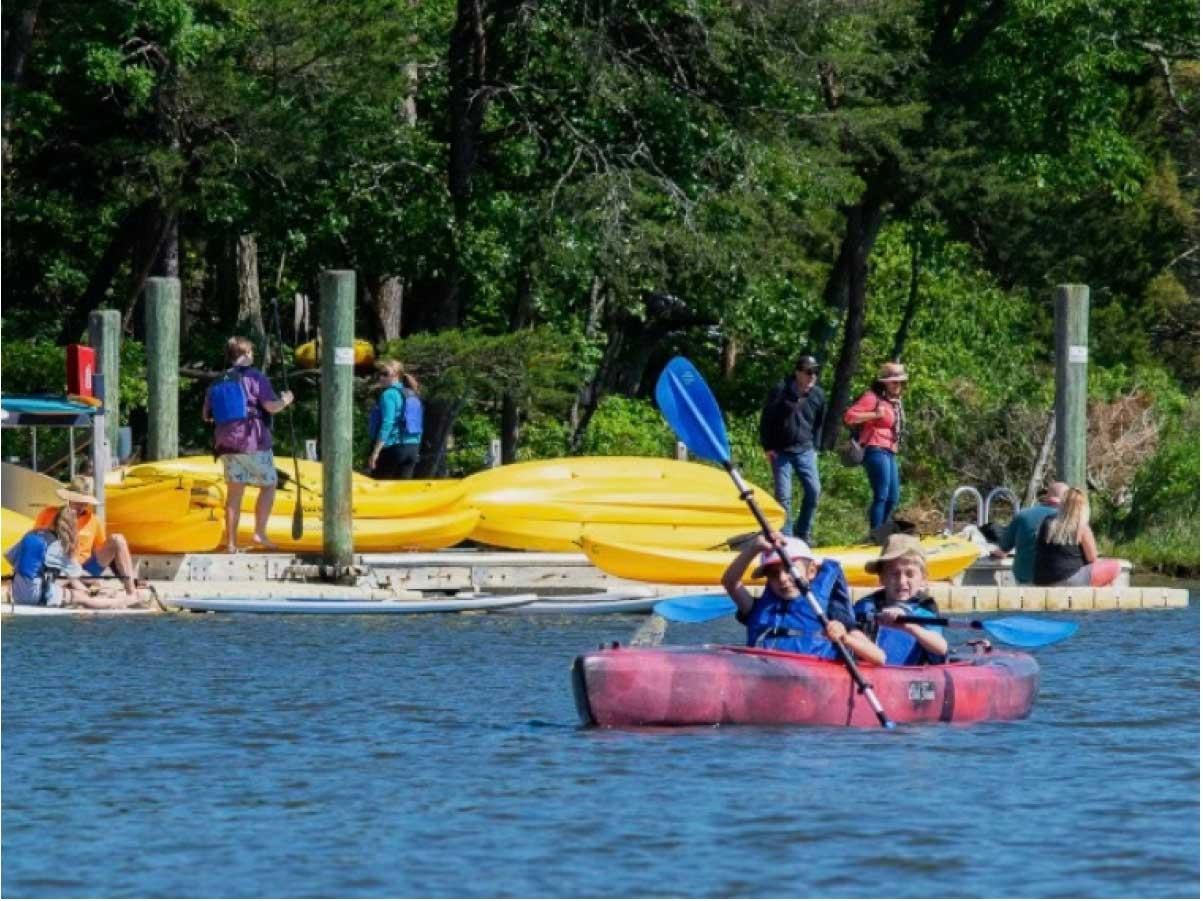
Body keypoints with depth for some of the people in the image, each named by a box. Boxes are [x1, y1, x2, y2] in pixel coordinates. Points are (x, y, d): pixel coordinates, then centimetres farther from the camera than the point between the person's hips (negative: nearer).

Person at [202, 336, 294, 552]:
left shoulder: (218, 383, 12)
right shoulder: (255, 378, -5)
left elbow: (206, 415, 16)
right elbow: (271, 406, -12)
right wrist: (285, 401, 8)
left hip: (227, 445, 5)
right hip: (254, 443, -5)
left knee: (234, 492, 8)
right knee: (268, 486, 9)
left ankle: (231, 542, 4)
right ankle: (260, 533, -4)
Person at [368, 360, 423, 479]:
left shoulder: (390, 394, -9)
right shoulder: (413, 395, 15)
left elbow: (387, 424, -18)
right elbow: (418, 427, 18)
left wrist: (375, 452, -19)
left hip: (393, 447, -8)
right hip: (412, 449, 8)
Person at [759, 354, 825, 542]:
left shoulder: (818, 395, 3)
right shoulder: (781, 391, -10)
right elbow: (766, 419, -5)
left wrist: (814, 447, 13)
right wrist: (768, 447, -6)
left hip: (805, 450, 4)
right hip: (781, 450, -4)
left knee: (814, 491, -1)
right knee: (783, 495, -4)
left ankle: (803, 533, 14)